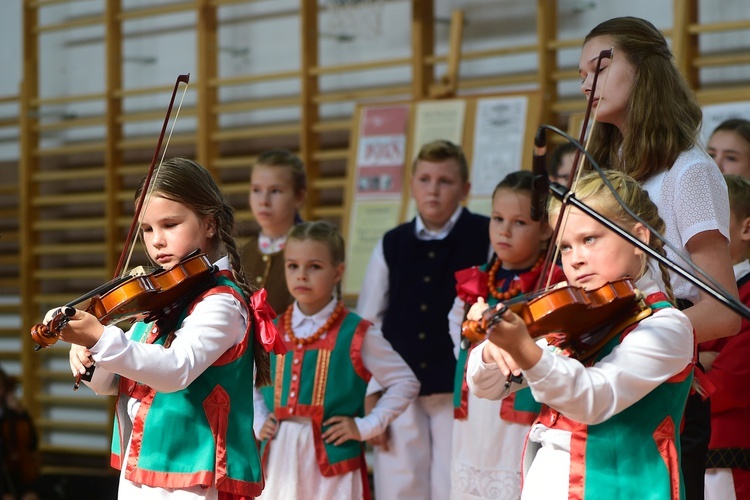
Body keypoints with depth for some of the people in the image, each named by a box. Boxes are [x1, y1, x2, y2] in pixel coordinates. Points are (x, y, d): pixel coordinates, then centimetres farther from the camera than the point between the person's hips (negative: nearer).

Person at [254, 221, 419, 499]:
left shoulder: (356, 334, -3)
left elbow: (406, 383, 0)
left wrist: (365, 426, -7)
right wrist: (259, 423, 8)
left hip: (333, 459, -4)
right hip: (280, 459, 4)